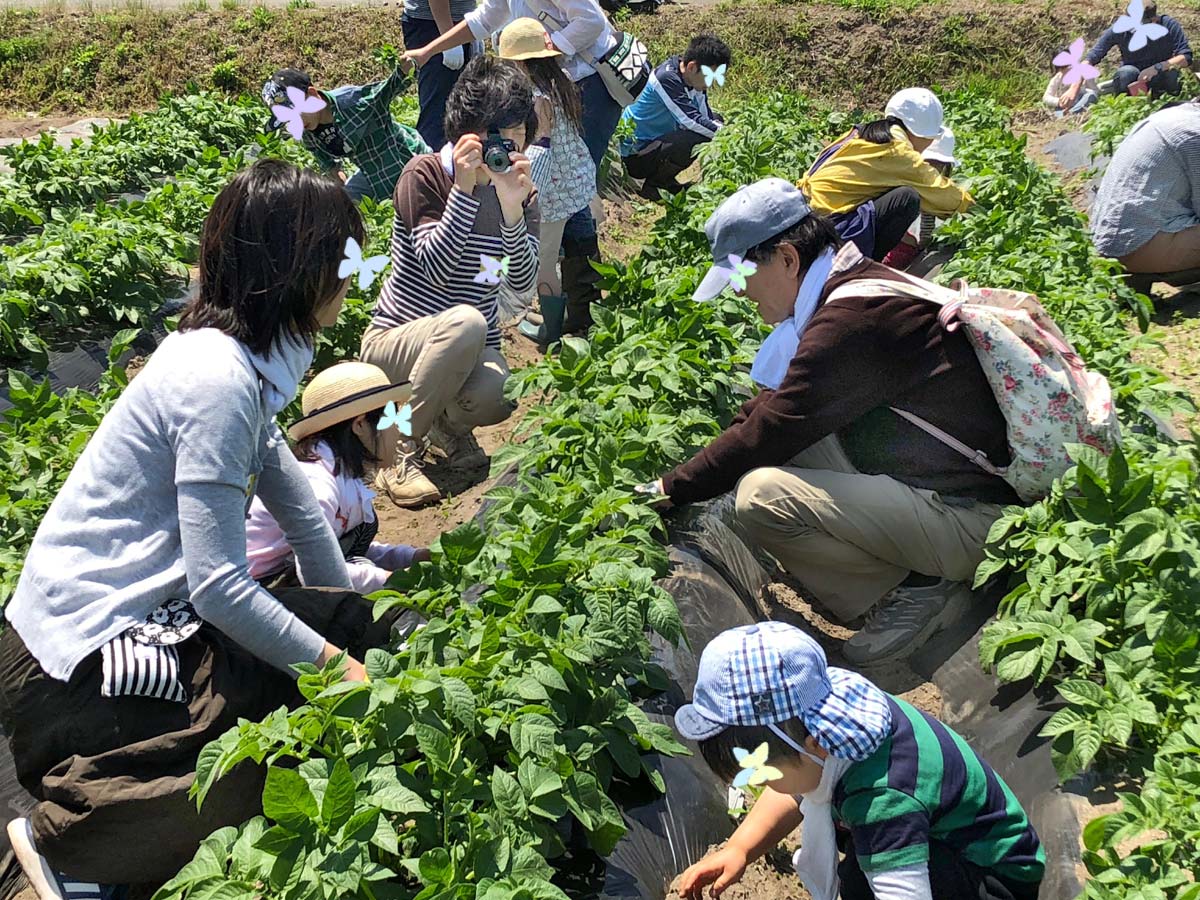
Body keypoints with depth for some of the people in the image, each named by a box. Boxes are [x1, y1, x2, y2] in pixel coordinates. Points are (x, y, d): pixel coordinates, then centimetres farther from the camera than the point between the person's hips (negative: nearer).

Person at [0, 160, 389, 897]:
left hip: (147, 612, 9)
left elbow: (287, 487, 11)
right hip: (78, 662, -9)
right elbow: (220, 586, -25)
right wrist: (333, 663, -13)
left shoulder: (238, 358, 3)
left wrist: (348, 617, 14)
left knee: (353, 623, 6)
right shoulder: (218, 381, -25)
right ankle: (68, 835, 0)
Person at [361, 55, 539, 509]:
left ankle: (449, 425, 8)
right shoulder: (426, 174, -10)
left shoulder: (520, 191, 2)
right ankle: (401, 451, -16)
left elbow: (524, 282, -14)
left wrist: (512, 206, -27)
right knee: (466, 323, -37)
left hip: (473, 348, 3)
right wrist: (464, 188, -29)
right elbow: (436, 270, -24)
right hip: (394, 338, -3)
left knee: (496, 395, -32)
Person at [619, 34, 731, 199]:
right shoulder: (666, 78, -25)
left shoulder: (692, 78, 0)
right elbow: (692, 121, -29)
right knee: (694, 140, -32)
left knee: (717, 119, 6)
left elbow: (707, 116, 4)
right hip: (635, 154, -10)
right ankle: (654, 184, -7)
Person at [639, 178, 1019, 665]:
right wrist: (689, 471, 12)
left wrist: (673, 488, -5)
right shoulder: (862, 282, 8)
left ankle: (918, 587, -5)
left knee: (760, 495, -24)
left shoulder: (852, 318, -24)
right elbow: (774, 405, 15)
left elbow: (767, 433, -18)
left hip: (968, 522, -10)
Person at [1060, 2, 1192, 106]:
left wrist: (1157, 67, -38)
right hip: (1132, 80, -1)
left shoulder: (1169, 26, -21)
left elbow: (1186, 57, -22)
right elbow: (1092, 57, -27)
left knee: (1171, 72, -33)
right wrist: (1074, 89, -39)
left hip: (1160, 79, 1)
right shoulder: (1119, 30, -22)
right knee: (1127, 72, -34)